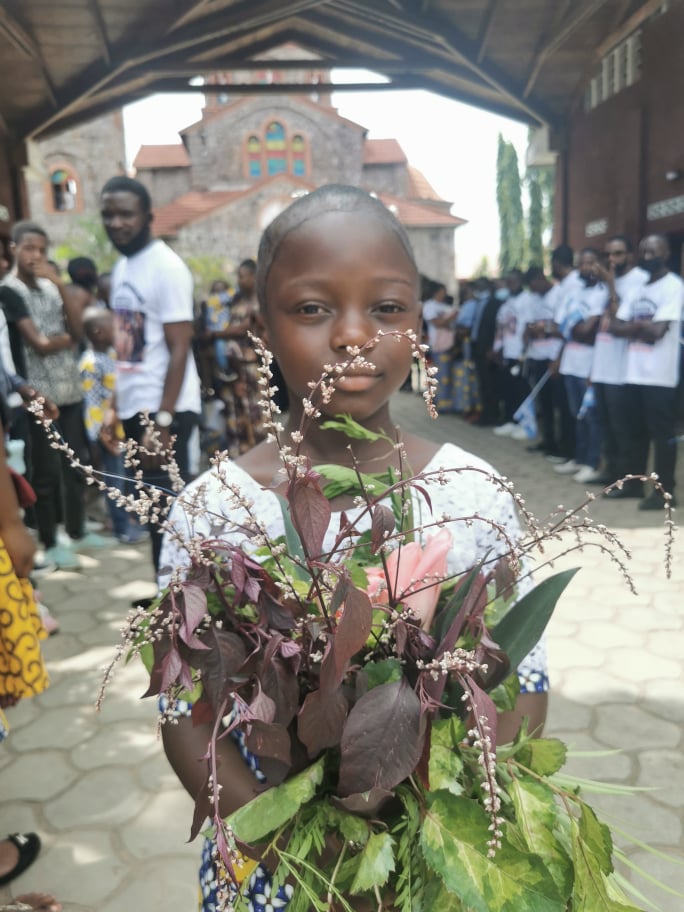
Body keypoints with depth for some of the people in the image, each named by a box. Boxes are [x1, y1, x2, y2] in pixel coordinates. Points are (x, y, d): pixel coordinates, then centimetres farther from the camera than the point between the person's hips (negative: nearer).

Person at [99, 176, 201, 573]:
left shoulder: (166, 266, -11)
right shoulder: (122, 268, 14)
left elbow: (180, 350, -16)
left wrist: (163, 420, -20)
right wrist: (116, 407, 14)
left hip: (165, 411, -8)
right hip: (135, 408, 8)